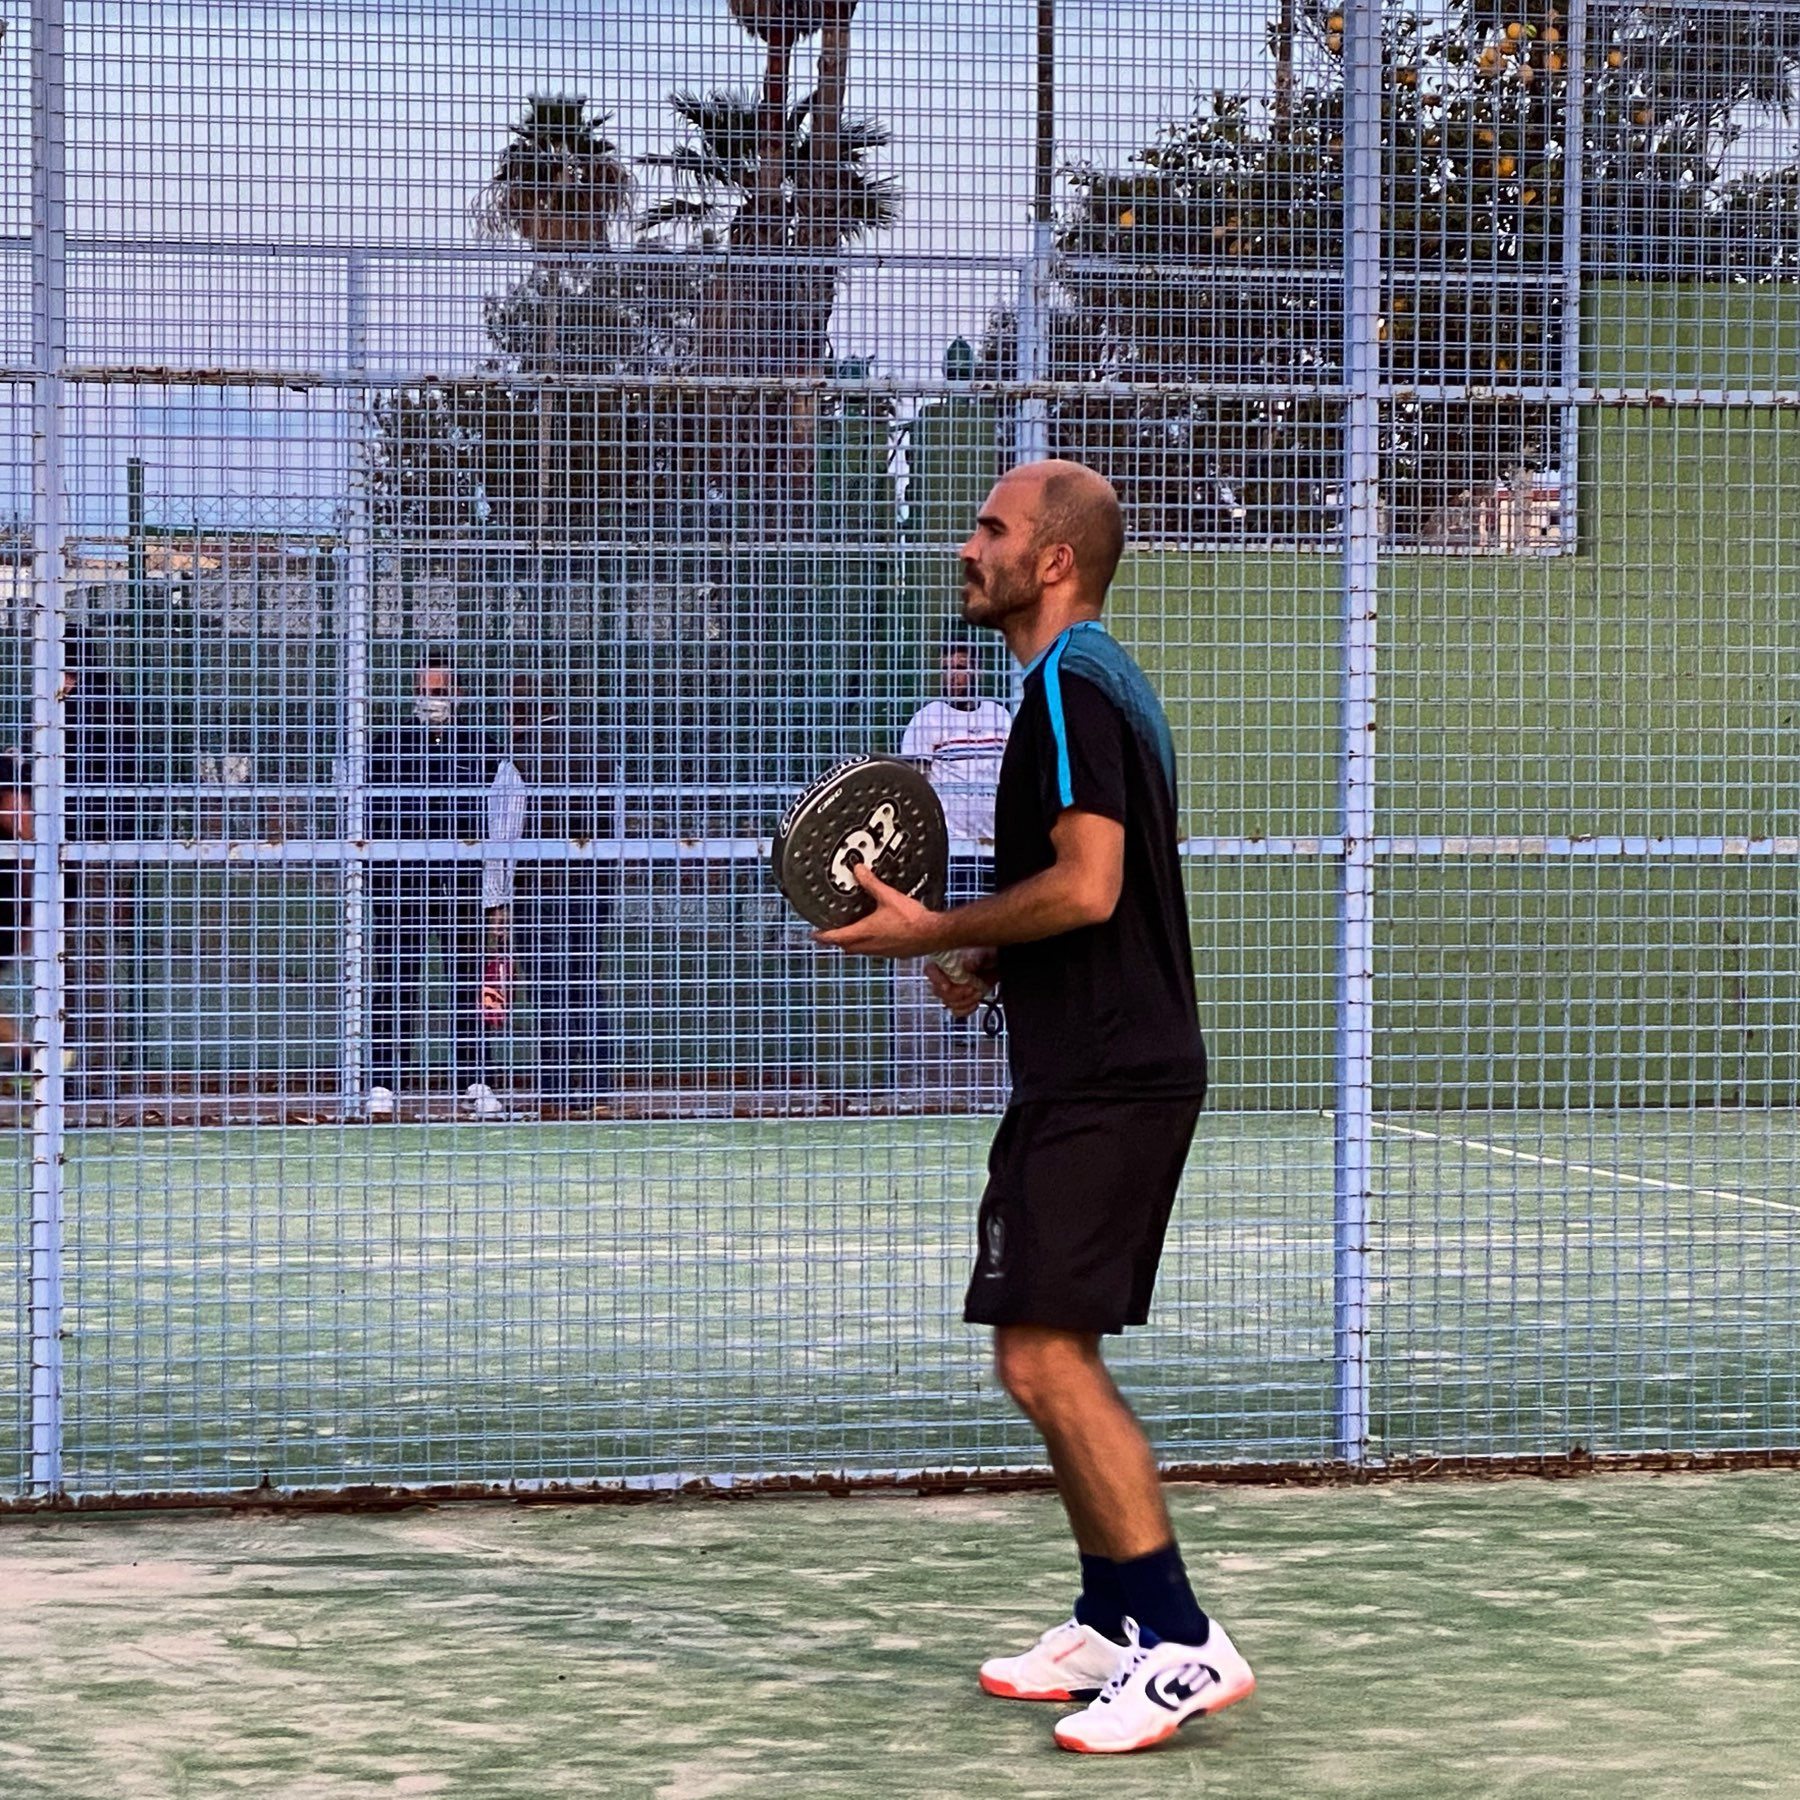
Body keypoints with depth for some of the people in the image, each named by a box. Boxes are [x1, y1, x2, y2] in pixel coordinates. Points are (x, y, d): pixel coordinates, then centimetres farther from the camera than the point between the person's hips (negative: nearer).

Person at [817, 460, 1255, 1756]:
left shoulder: (1071, 684, -13)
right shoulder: (1103, 680, 20)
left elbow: (1086, 884, -23)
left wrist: (936, 932, -12)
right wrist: (994, 960, 14)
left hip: (1104, 1080, -11)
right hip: (1113, 1069, 11)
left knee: (1044, 1352, -15)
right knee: (1051, 1354, 16)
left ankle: (1180, 1643, -16)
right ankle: (1114, 1625, 22)